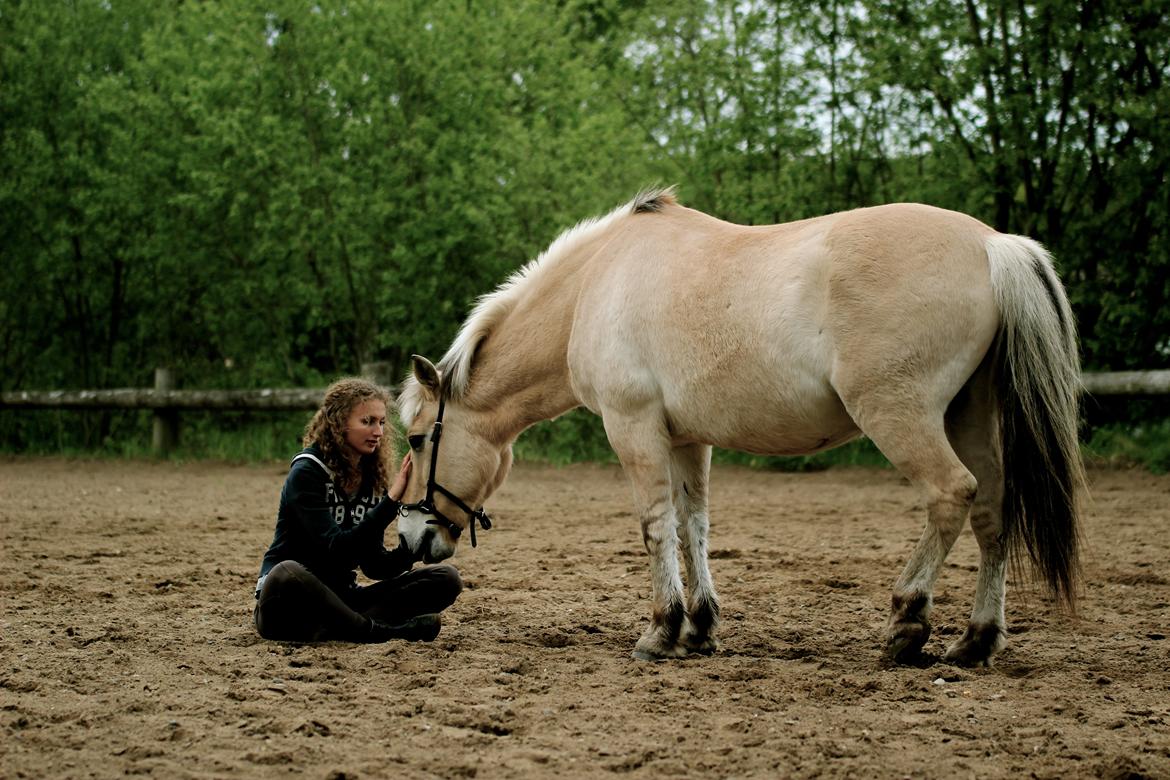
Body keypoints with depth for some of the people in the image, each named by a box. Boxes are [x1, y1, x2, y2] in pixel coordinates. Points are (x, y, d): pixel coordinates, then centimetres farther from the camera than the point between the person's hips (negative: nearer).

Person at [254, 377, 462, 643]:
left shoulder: (373, 479, 7)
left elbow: (374, 565, 7)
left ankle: (329, 629, -26)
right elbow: (336, 548, -24)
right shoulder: (307, 473, -13)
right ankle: (380, 631, -25)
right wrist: (391, 500, -28)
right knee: (286, 573, -42)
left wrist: (408, 550, -14)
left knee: (446, 579, -7)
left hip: (339, 595, 7)